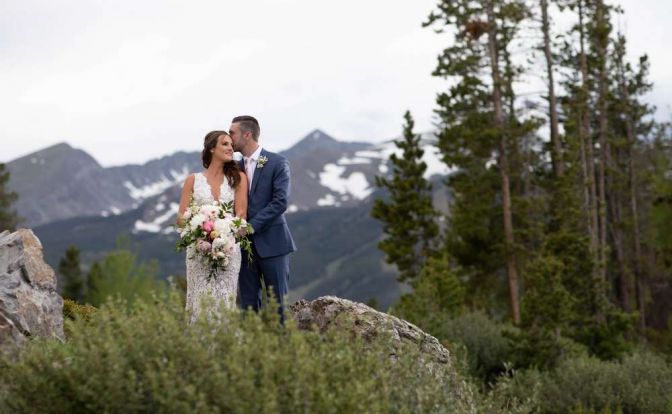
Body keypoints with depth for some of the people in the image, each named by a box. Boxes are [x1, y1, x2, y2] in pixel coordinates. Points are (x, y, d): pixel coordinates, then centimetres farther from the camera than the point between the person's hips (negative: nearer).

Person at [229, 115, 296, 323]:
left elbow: (280, 202, -13)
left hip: (271, 243, -5)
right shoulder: (236, 167, 12)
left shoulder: (277, 163, -4)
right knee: (248, 302, 6)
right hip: (245, 244, 5)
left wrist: (251, 226, -17)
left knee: (278, 301, 0)